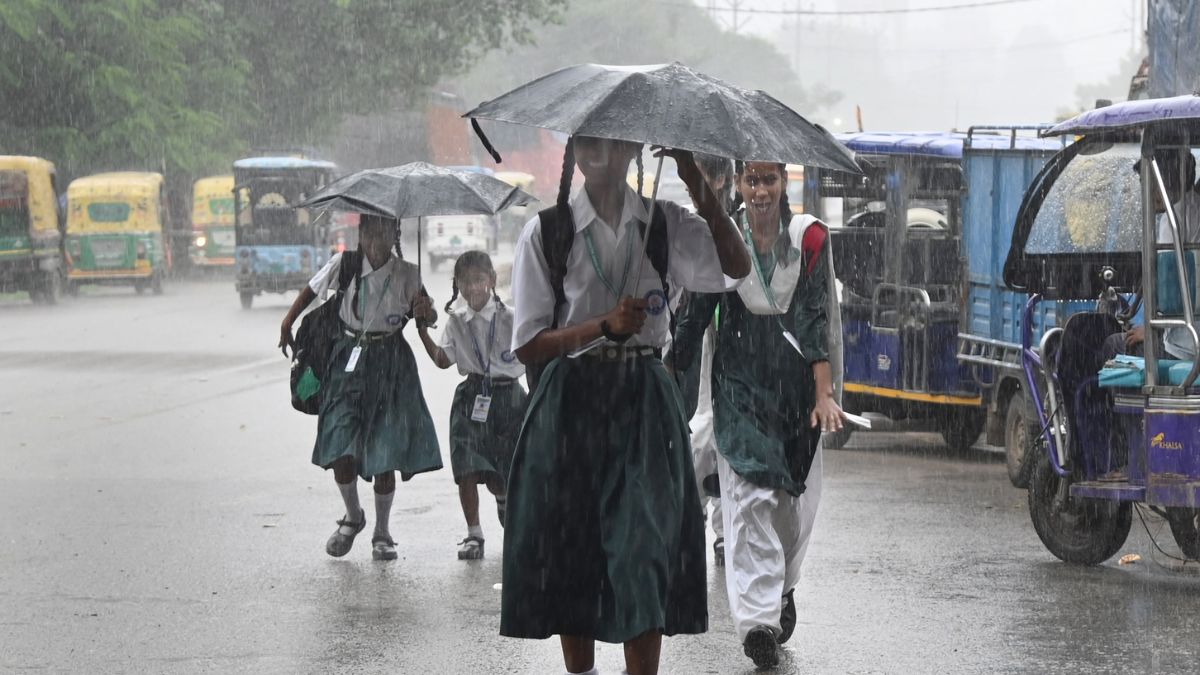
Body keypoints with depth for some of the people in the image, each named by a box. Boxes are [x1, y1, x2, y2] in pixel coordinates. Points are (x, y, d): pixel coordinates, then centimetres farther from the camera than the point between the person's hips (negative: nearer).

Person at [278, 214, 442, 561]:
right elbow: (312, 290, 14)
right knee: (340, 450, -7)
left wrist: (425, 311, -30)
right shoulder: (343, 265, -3)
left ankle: (382, 532, 16)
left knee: (385, 453, 0)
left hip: (390, 365, 0)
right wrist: (287, 324, 11)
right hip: (348, 362, 0)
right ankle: (353, 516, 20)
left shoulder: (406, 274, -3)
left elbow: (428, 316, -7)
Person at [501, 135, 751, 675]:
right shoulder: (547, 232, -1)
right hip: (571, 403, 0)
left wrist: (694, 179, -17)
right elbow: (529, 346, -3)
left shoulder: (664, 223, 5)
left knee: (646, 550, -8)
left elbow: (735, 266, -13)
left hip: (644, 403, 0)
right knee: (571, 551, 6)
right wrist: (603, 325, -17)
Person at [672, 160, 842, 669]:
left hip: (796, 382, 1)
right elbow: (693, 316, 2)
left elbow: (816, 318, -7)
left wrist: (824, 393, -15)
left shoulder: (809, 238, -2)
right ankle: (758, 620, -18)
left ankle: (782, 589, 36)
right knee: (749, 498, -12)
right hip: (739, 383, -1)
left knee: (796, 497, 10)